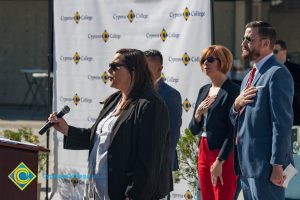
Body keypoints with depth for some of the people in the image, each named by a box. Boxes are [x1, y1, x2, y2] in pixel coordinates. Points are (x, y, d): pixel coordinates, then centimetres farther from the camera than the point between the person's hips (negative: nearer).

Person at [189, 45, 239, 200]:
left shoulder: (232, 91, -9)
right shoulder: (203, 90, 13)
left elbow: (233, 132, -14)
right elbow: (194, 130, 15)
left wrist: (219, 161, -18)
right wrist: (198, 113, -6)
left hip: (224, 155, -7)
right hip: (204, 152, 8)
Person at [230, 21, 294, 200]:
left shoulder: (277, 73, -11)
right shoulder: (250, 76, 19)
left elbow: (282, 123, -16)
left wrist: (277, 165, -20)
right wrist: (236, 105, -1)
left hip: (265, 164, -9)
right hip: (247, 164, 9)